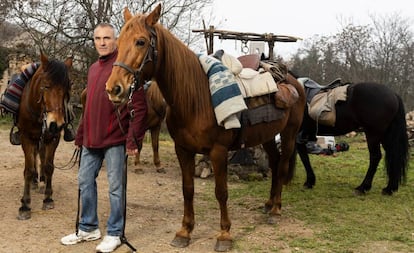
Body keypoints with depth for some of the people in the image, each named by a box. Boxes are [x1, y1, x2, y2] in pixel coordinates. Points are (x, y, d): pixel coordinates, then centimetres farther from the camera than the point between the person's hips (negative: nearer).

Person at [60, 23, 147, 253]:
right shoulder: (93, 69, 14)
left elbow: (139, 106, -14)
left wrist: (133, 140, -18)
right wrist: (80, 135, 18)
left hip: (115, 139, -8)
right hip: (91, 139, 8)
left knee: (115, 186, 3)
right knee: (85, 181, 14)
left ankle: (114, 233, 17)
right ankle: (88, 228, 30)